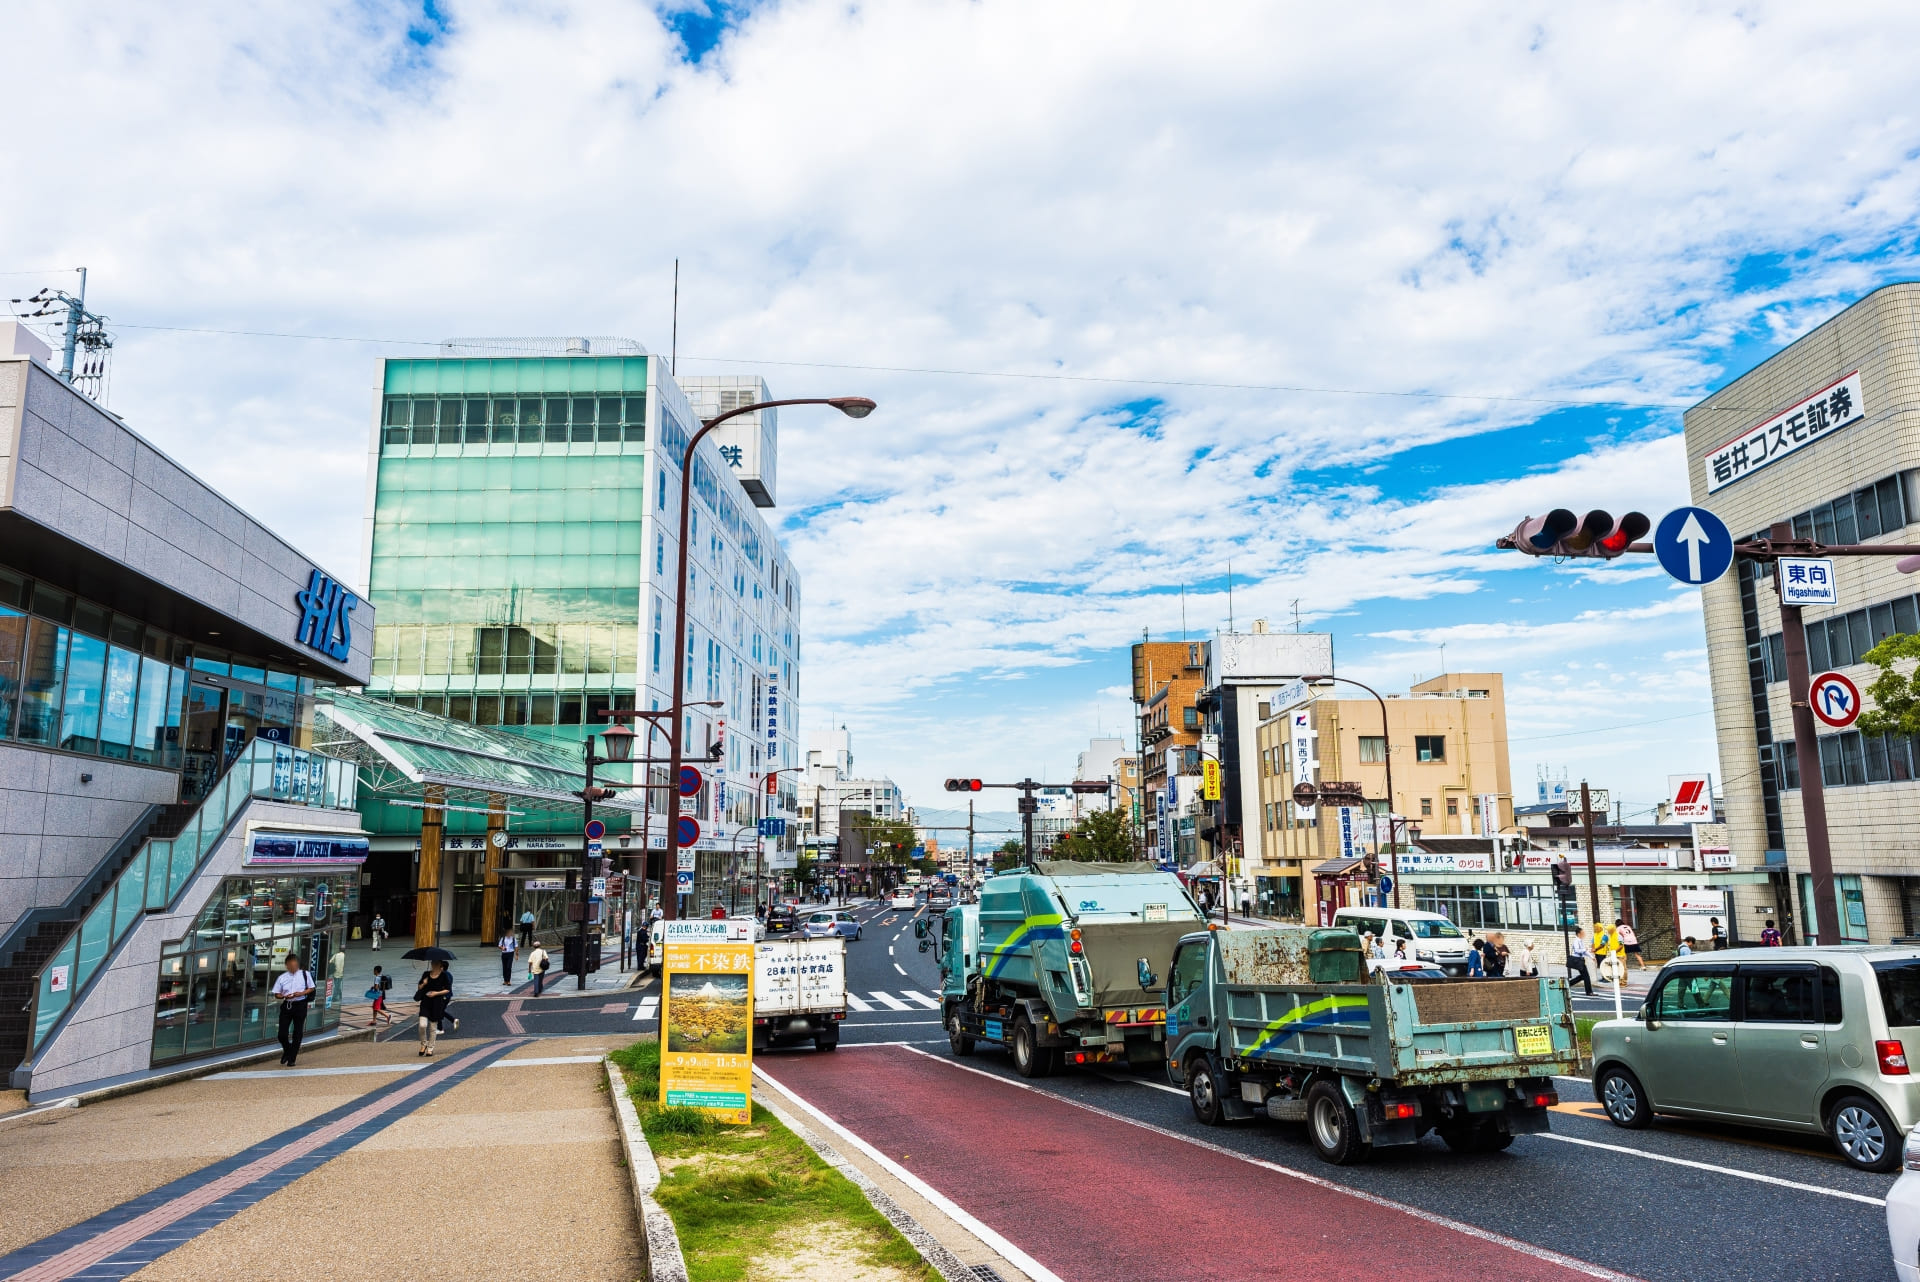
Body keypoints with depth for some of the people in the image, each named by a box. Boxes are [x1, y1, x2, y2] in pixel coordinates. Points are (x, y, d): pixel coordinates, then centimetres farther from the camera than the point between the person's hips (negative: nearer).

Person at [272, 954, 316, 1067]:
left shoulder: (305, 974, 1)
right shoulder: (282, 978, 3)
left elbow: (311, 988, 6)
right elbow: (276, 994, 6)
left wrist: (302, 993, -12)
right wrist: (285, 996, -14)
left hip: (300, 1005, -1)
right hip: (286, 1005, 1)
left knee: (297, 1034, 3)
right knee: (282, 1034, -2)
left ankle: (292, 1058, 16)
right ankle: (287, 1051, 29)